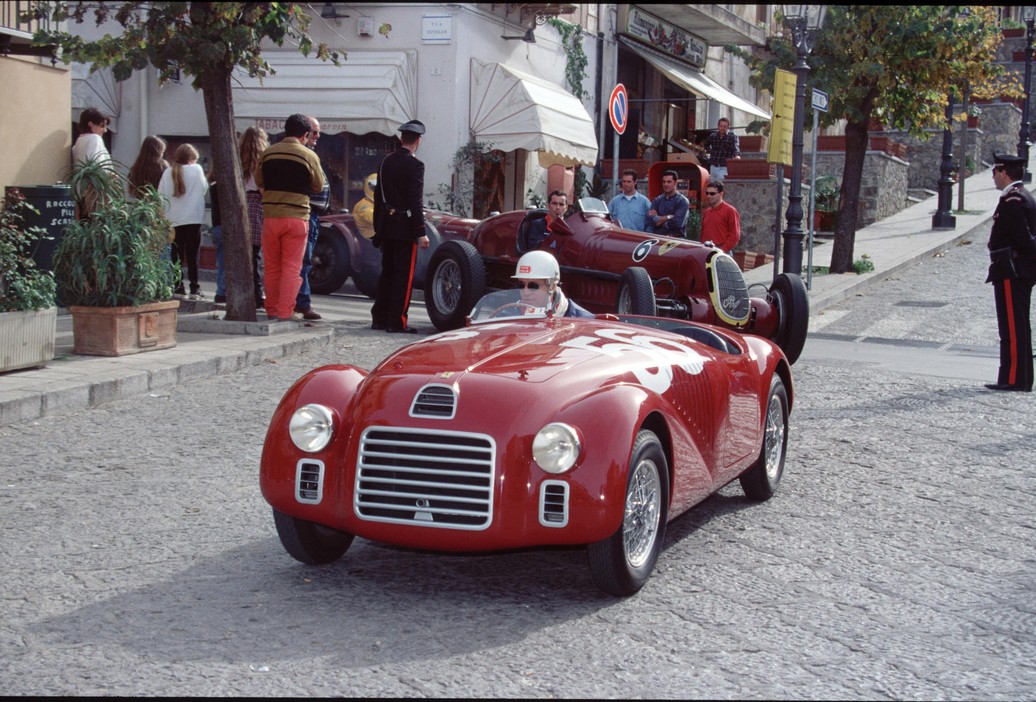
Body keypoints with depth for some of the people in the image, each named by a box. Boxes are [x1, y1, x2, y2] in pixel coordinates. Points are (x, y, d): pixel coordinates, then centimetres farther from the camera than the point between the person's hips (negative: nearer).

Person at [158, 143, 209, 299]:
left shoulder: (168, 172, 1)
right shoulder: (197, 170, -2)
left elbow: (161, 195, 0)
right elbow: (204, 188, 8)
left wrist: (163, 217, 6)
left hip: (173, 220, 2)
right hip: (193, 219, -1)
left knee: (176, 255, 8)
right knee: (192, 255, 3)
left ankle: (177, 287, 6)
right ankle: (194, 289, 1)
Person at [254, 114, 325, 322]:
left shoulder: (268, 153, 4)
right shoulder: (308, 155, -5)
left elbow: (259, 181, 15)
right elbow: (318, 186, 5)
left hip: (270, 215, 3)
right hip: (297, 216, -3)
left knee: (271, 267, 11)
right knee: (291, 267, 2)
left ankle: (272, 310, 16)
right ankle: (286, 311, -1)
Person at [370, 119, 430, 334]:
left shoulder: (386, 161, 9)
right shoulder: (414, 165, -12)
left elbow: (378, 195, 13)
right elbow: (415, 201, -17)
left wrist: (378, 225, 20)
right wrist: (421, 233, -15)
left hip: (386, 226, 7)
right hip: (405, 227, -7)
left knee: (387, 273, 16)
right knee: (404, 275, -1)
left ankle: (379, 318, 20)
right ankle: (397, 322, -1)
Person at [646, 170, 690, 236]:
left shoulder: (682, 201, 1)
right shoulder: (657, 200, 11)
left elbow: (678, 222, -13)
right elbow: (650, 220, -3)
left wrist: (658, 219, -2)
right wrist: (668, 217, -9)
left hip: (676, 238, -3)